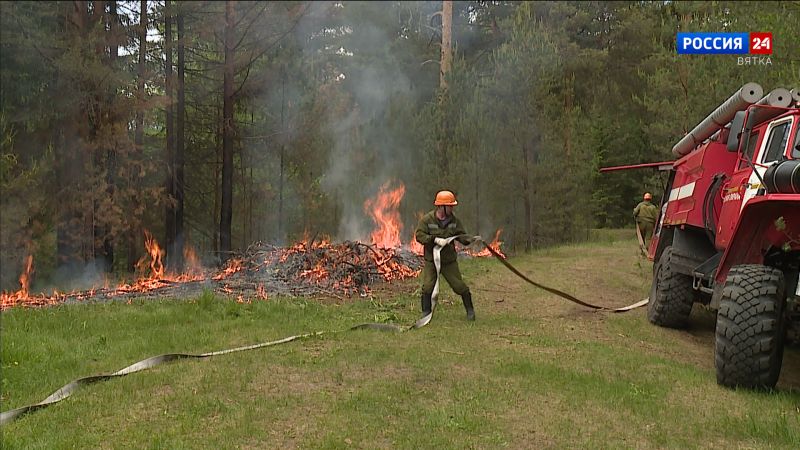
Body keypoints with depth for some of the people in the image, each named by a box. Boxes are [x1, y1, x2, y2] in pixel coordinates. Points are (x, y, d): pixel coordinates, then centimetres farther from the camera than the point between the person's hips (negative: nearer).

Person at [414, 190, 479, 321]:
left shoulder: (454, 221, 0)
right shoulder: (427, 219, -10)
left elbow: (461, 236, 0)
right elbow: (419, 235, -15)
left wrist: (471, 239, -22)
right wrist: (435, 239, -27)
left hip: (450, 261, 2)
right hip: (431, 261, -2)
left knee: (460, 286, 2)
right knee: (428, 286, -9)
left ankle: (470, 310, 20)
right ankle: (425, 313, 7)